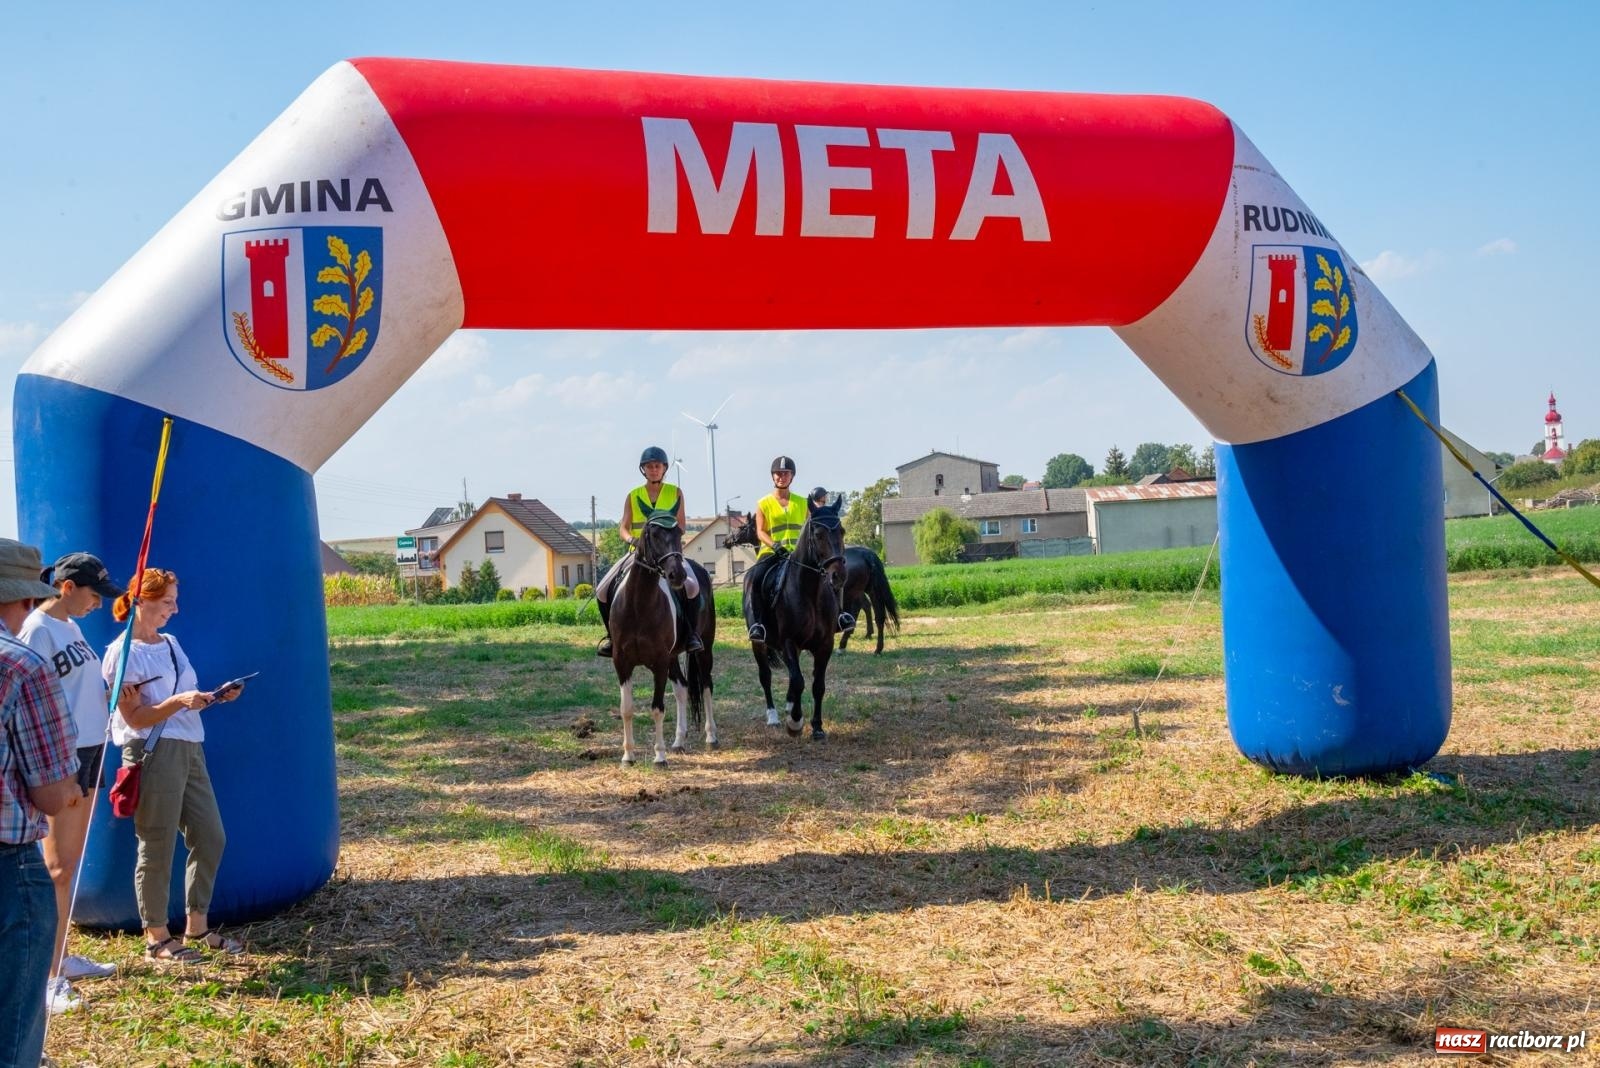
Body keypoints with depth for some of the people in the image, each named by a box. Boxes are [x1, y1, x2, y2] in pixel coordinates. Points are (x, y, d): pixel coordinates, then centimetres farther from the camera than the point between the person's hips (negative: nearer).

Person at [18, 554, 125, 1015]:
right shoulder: (37, 629, -14)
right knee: (58, 870, -8)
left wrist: (113, 689, 6)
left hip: (88, 751, 9)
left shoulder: (70, 626, 13)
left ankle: (63, 957, 25)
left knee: (70, 864, 15)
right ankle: (52, 976, -5)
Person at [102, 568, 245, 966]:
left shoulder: (170, 644, 16)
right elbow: (135, 718, -12)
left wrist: (214, 697, 3)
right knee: (157, 848, -1)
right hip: (153, 755, -8)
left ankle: (197, 926, 22)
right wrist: (177, 702, -26)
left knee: (210, 837, 9)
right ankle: (156, 937, 10)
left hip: (189, 750, 8)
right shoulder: (123, 653, -8)